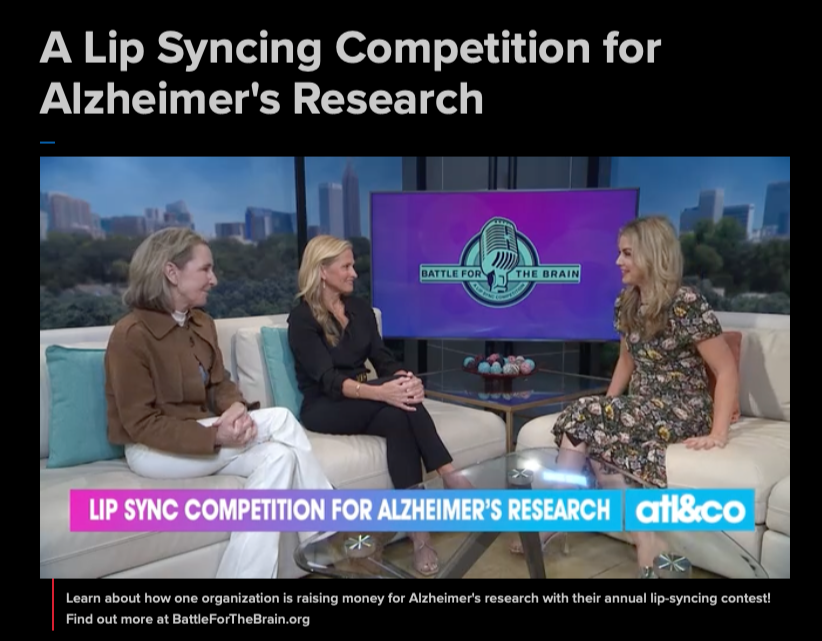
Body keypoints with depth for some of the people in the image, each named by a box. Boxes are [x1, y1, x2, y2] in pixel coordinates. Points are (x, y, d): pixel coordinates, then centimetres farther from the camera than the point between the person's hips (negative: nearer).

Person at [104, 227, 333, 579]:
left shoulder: (202, 323, 4)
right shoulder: (131, 334, -18)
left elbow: (220, 384, 8)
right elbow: (141, 424, -18)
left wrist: (236, 408, -17)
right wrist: (214, 436, -30)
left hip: (202, 438, 7)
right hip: (153, 450, -7)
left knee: (277, 455, -22)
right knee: (280, 420, -22)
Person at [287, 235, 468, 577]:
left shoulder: (360, 308, 11)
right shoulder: (302, 318, -9)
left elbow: (383, 359, 3)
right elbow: (328, 380, -22)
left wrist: (407, 379, -22)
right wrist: (381, 391, -39)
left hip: (364, 403, 5)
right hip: (324, 409, -5)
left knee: (397, 416, -30)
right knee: (395, 400, -31)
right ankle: (451, 480, -28)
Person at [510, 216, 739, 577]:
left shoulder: (687, 304, -16)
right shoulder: (626, 303, 6)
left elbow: (727, 371, -13)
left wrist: (718, 433, -20)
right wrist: (606, 407, 5)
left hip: (682, 411, -7)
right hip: (643, 406, 7)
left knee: (584, 418, -23)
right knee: (595, 440, -24)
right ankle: (646, 543, -16)